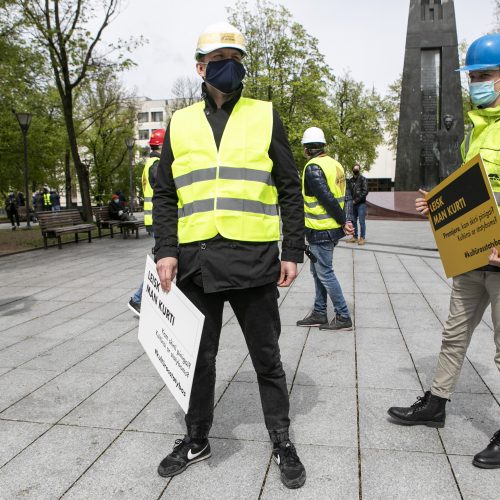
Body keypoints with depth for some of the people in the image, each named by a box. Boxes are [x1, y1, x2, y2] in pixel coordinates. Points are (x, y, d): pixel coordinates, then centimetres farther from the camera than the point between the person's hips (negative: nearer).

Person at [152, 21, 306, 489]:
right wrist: (165, 250, -1)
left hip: (253, 261, -2)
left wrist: (292, 251, -2)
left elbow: (289, 190, 4)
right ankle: (197, 438, 35)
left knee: (266, 357, 10)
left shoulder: (265, 116, 5)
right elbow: (165, 195, 11)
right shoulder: (179, 123, 10)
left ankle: (282, 442, 29)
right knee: (198, 356, 15)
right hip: (196, 261, 2)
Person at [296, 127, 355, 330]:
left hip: (320, 231, -9)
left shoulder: (313, 168, -17)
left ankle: (343, 317, 7)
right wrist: (347, 221, 2)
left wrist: (343, 222, -12)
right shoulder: (334, 164, 11)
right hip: (332, 229, 9)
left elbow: (328, 199, -21)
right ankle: (319, 314, 25)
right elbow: (346, 196, 7)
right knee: (317, 271, 17)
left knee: (325, 273, 0)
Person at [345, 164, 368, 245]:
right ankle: (355, 237, 18)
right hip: (353, 204, 6)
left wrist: (356, 200, -14)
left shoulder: (363, 179, -5)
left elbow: (365, 192, -12)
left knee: (362, 221, -4)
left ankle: (362, 238, 2)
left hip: (361, 204, -5)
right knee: (353, 221, 10)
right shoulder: (351, 180, 10)